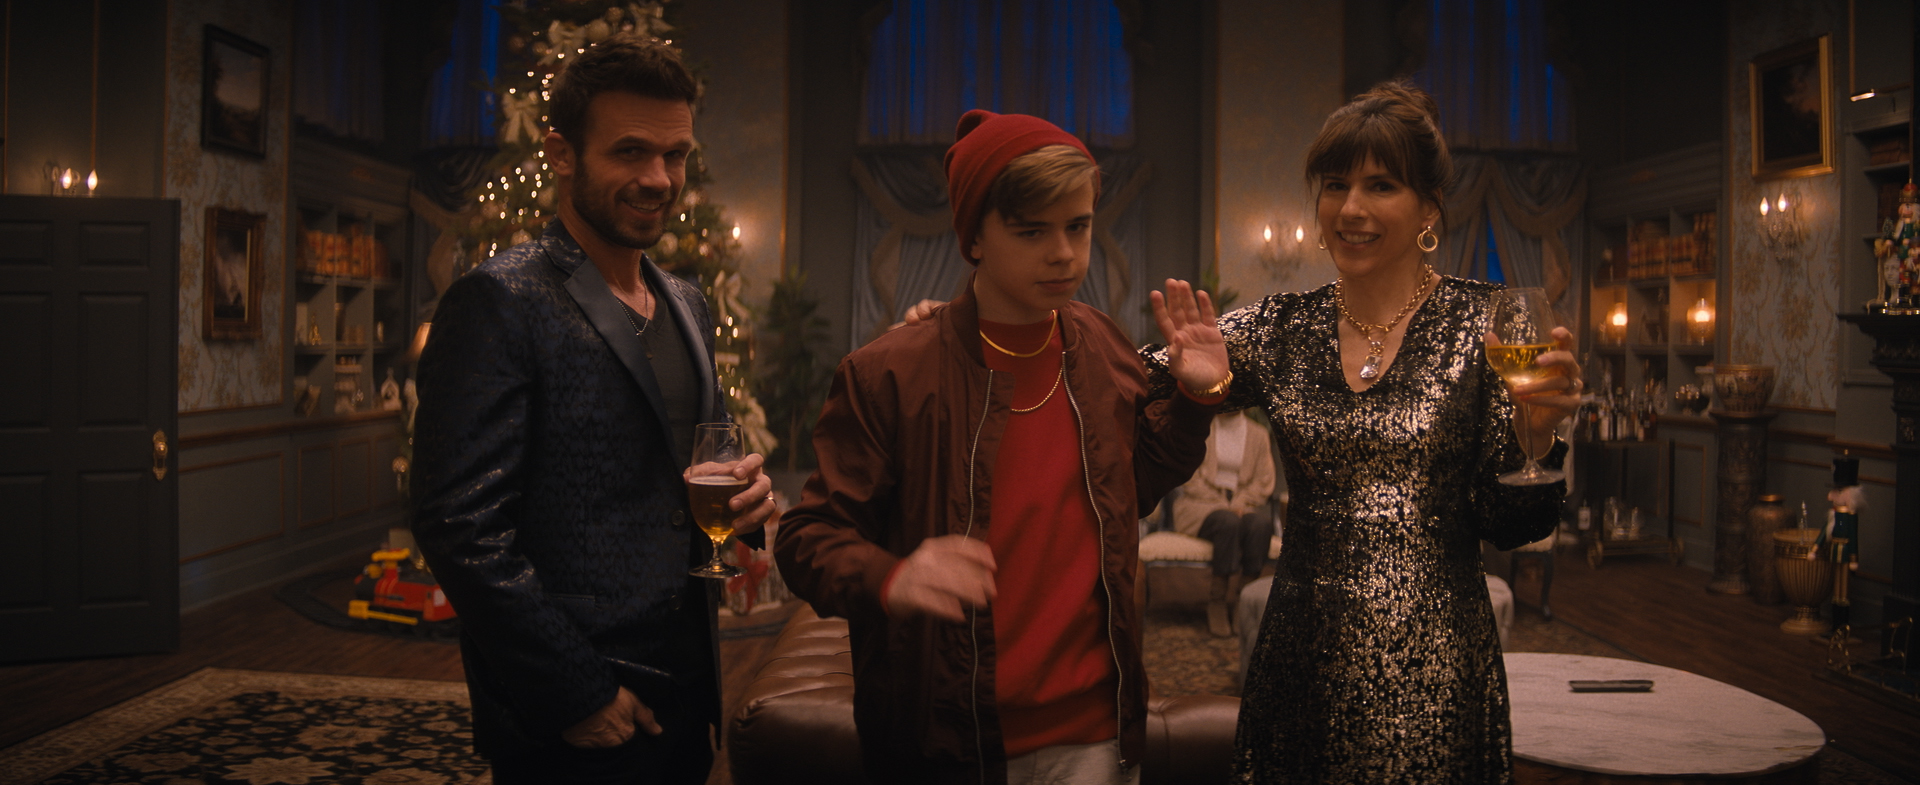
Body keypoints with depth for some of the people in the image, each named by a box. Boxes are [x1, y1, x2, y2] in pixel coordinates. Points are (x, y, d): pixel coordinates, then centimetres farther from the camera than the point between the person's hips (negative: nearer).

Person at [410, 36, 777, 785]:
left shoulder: (687, 306, 11)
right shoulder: (499, 301, -13)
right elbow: (461, 524, -18)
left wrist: (744, 491, -2)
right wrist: (575, 695, -18)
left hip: (687, 694, 7)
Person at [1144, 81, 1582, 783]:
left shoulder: (1483, 324, -3)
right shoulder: (1281, 328, 3)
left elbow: (1505, 526, -2)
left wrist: (1534, 433, -21)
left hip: (1433, 677, -2)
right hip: (1301, 665, 2)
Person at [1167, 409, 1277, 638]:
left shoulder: (1259, 435, 12)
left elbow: (1264, 482, 6)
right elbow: (1190, 477, -3)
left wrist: (1239, 504, -13)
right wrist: (1221, 505, -15)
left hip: (1243, 505, 2)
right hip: (1202, 503, -2)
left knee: (1260, 523, -34)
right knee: (1228, 522, -37)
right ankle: (1218, 605, -31)